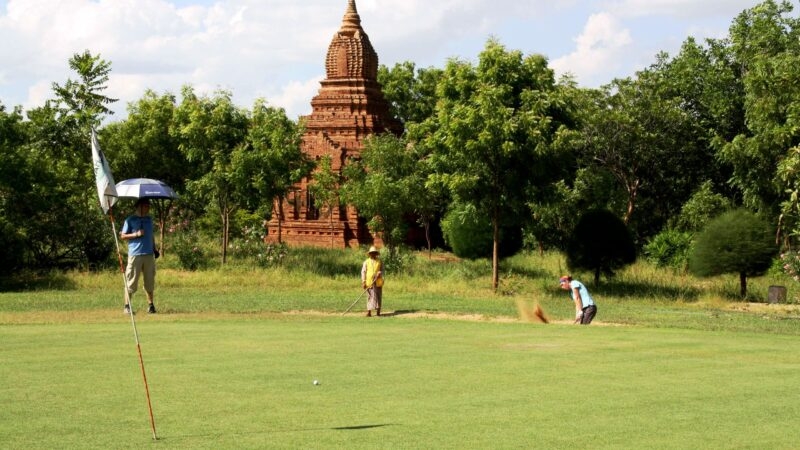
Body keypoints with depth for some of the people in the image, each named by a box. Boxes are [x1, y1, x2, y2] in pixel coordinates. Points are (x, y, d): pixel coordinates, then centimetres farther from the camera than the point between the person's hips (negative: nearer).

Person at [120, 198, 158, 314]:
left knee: (150, 281, 4)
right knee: (131, 281, -5)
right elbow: (123, 236, 0)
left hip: (149, 254, 5)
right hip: (135, 254, -5)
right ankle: (127, 306, -1)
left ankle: (150, 305, 11)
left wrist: (154, 248, 14)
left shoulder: (149, 219, 17)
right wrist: (136, 234, -12)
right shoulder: (130, 220, 1)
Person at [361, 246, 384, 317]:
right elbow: (363, 272, 2)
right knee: (370, 296, -6)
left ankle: (378, 311, 8)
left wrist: (379, 273, -15)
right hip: (369, 282, -2)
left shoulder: (379, 262, 10)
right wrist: (363, 282, -7)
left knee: (378, 296, 2)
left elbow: (382, 270, 10)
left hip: (378, 282, 2)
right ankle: (369, 312, -8)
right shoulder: (366, 262, 5)